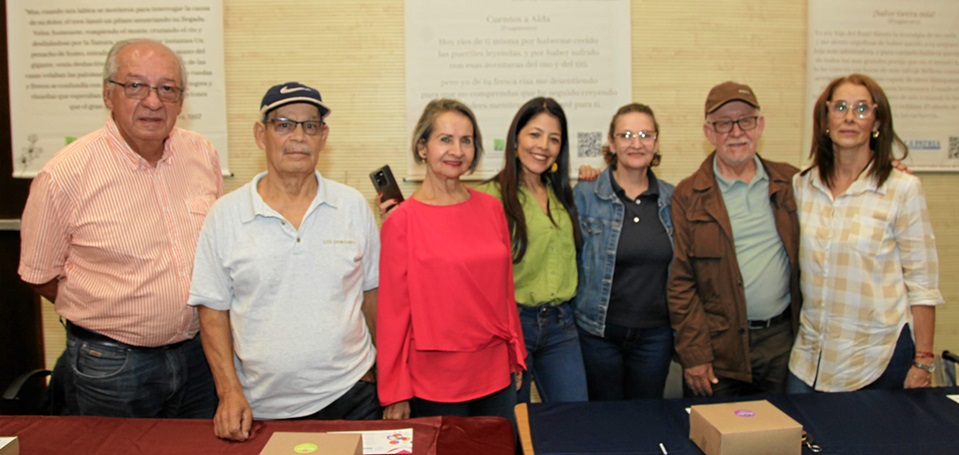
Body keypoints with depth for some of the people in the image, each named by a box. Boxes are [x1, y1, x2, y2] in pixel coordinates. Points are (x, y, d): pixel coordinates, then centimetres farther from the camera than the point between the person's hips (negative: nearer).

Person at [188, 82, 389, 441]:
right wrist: (229, 391, -6)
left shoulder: (353, 206, 0)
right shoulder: (225, 214, -3)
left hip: (351, 396, 1)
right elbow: (213, 310, 1)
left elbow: (372, 291, 6)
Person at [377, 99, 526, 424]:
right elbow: (394, 310, -7)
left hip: (496, 373, 4)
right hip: (434, 384, -4)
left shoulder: (491, 208, 3)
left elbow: (505, 288, 10)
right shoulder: (402, 221, -9)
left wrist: (516, 355, 13)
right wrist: (396, 394, -5)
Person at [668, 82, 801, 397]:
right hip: (718, 349, -3)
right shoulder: (688, 196, -4)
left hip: (782, 339, 3)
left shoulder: (789, 183, 6)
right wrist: (693, 354, -9)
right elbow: (680, 284, -6)